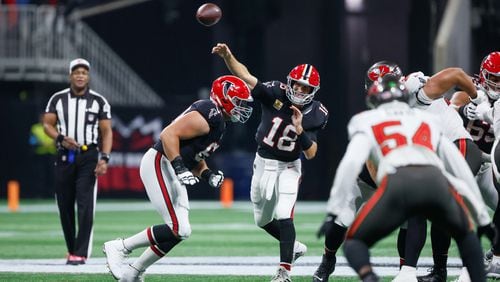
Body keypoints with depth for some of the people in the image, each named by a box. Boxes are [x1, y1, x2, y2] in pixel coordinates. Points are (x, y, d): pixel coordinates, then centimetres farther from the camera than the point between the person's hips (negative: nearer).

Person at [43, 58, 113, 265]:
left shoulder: (99, 102, 1)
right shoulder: (58, 99, 6)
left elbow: (106, 132, 1)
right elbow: (47, 124, 6)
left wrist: (104, 158, -11)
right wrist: (61, 138, -14)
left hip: (88, 156, -2)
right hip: (65, 155, 2)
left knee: (85, 206, -12)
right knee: (65, 206, 5)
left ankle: (80, 253, -14)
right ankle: (72, 249, 18)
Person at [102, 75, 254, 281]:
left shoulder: (219, 123, 18)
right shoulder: (208, 114, -15)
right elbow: (169, 134, -22)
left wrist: (208, 175, 5)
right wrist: (180, 168, -26)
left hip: (171, 171, 11)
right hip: (159, 165, -11)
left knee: (181, 231, 6)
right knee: (177, 230, -16)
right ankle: (119, 247, -5)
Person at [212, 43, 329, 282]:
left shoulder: (315, 115, -15)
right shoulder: (275, 93, -16)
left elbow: (311, 153, -17)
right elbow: (245, 76, -25)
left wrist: (299, 129, -32)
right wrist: (227, 56, -41)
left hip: (289, 167, -3)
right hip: (263, 163, 3)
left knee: (283, 215, -20)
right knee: (263, 220, 16)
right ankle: (294, 247, 40)